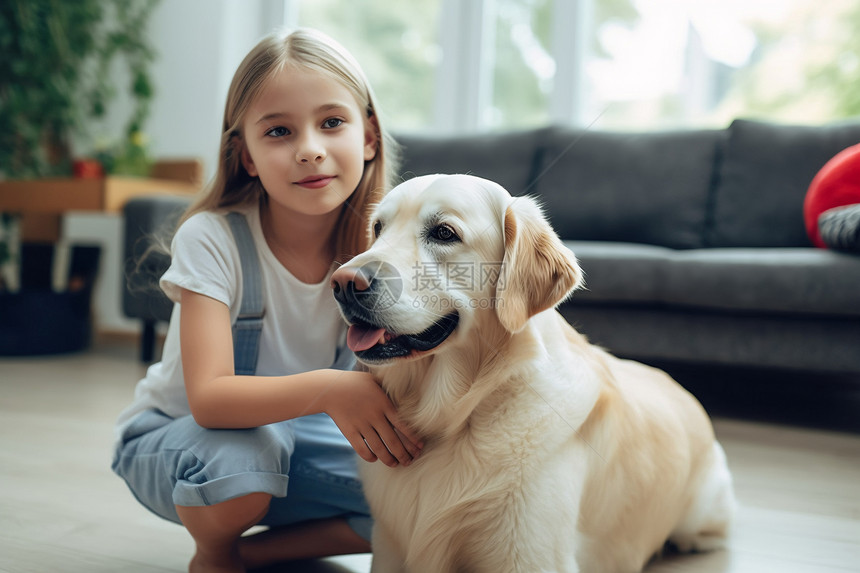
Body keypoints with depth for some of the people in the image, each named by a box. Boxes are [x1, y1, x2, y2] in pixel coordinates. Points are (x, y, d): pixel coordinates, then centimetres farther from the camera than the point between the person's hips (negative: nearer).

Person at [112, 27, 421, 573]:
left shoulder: (373, 247, -14)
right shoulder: (212, 238, -24)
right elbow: (208, 398, -34)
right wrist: (326, 389, -51)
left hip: (294, 434, 4)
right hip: (177, 434, -3)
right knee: (243, 451, -37)